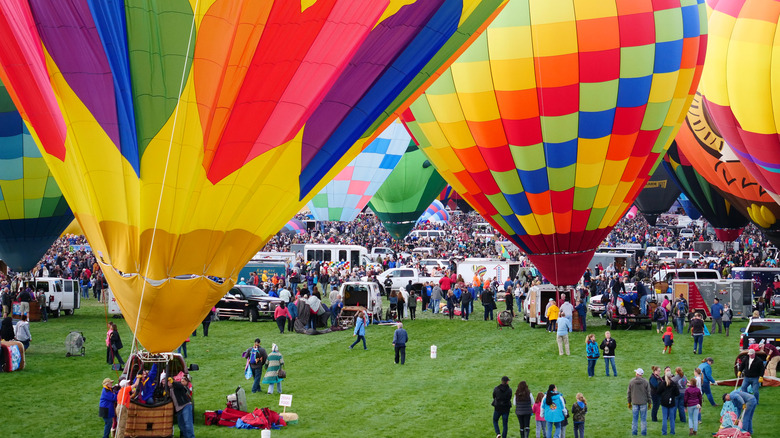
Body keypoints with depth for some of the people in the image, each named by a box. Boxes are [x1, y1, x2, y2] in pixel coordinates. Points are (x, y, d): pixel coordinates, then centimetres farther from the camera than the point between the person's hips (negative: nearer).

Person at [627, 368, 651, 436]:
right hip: (643, 402, -1)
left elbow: (629, 393, 4)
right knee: (643, 419, 5)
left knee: (634, 418, 6)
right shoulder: (645, 382, -5)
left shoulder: (631, 382, -2)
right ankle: (644, 432, 7)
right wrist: (649, 402, 9)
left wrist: (629, 402, 14)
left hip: (635, 403, 1)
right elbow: (648, 393, -1)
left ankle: (634, 432, 8)